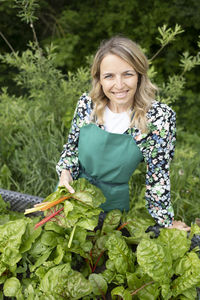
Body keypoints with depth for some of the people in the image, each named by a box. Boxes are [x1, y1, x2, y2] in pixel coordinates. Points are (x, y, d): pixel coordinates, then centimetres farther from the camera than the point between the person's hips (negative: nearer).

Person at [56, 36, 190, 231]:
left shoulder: (160, 117, -25)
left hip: (111, 201, -2)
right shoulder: (87, 103, -15)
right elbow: (72, 145, 1)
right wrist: (65, 172, -17)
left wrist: (167, 222, -10)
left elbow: (158, 175, -16)